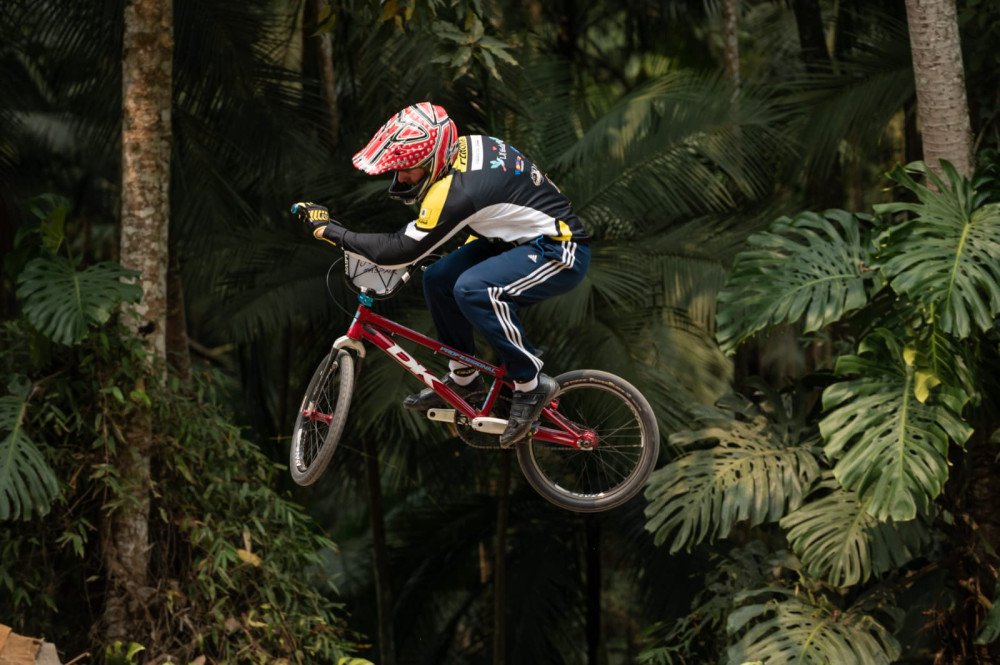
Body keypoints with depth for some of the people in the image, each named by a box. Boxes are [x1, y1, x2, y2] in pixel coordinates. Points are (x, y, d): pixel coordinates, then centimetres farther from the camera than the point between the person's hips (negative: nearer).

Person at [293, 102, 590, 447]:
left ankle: (531, 384, -14)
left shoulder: (458, 189, -28)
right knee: (438, 280, 3)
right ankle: (462, 376, 19)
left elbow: (401, 250, -24)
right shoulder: (464, 145, -2)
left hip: (561, 254, -10)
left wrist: (331, 231, -18)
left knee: (473, 289, -31)